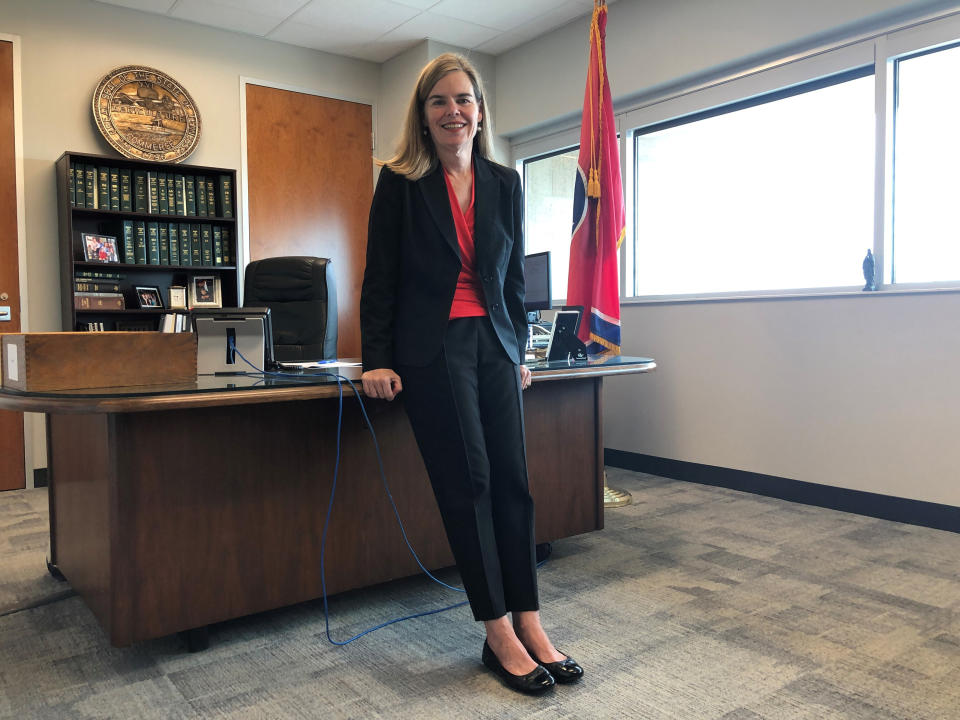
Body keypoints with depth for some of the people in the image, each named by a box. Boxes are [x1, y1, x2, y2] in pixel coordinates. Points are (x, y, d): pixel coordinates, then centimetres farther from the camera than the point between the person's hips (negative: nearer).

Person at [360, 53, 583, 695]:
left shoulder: (505, 183, 12)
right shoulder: (400, 182, 1)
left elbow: (514, 275, 16)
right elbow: (380, 276, -1)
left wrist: (519, 348, 15)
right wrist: (377, 360, -7)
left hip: (493, 345, 4)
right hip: (432, 348, -4)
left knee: (512, 480, 2)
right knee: (468, 482, -4)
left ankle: (529, 623, 13)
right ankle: (499, 635, 7)